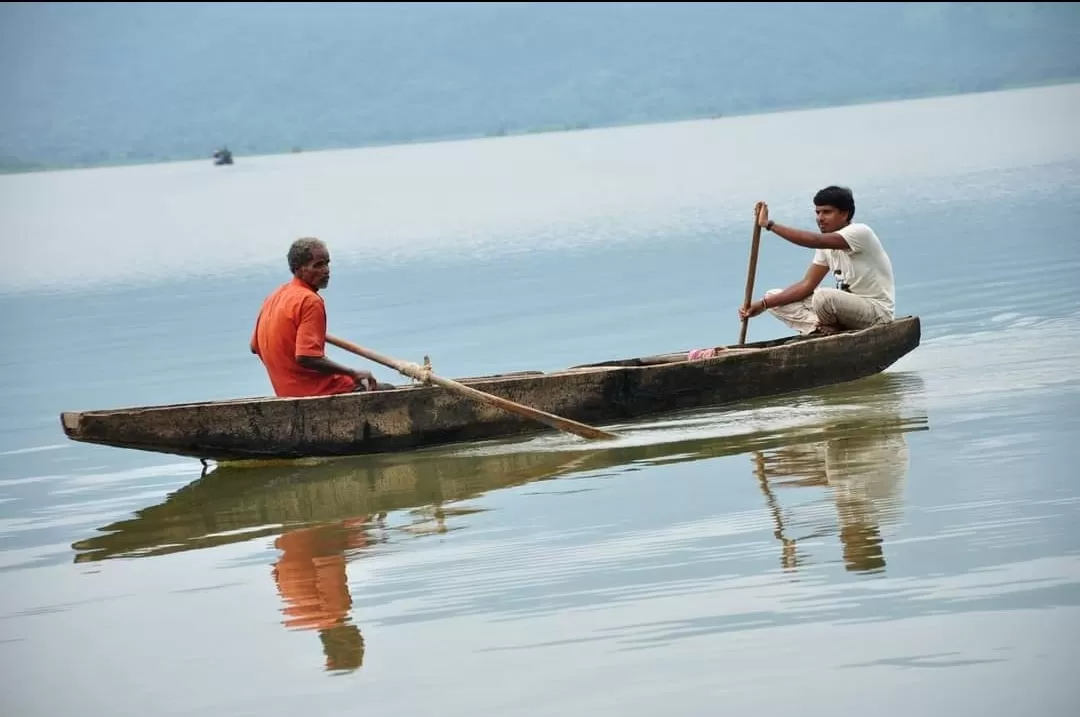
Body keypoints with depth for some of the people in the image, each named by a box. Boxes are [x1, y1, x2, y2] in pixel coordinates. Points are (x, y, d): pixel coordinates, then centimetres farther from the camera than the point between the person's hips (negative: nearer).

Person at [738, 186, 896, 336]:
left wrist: (769, 224, -32)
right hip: (849, 307, 9)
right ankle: (827, 330, -17)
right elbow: (807, 284, 3)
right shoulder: (826, 246, 9)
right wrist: (763, 304, -9)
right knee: (773, 296, 2)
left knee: (824, 296, -39)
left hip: (877, 310, -9)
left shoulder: (860, 232, -17)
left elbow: (815, 241, -32)